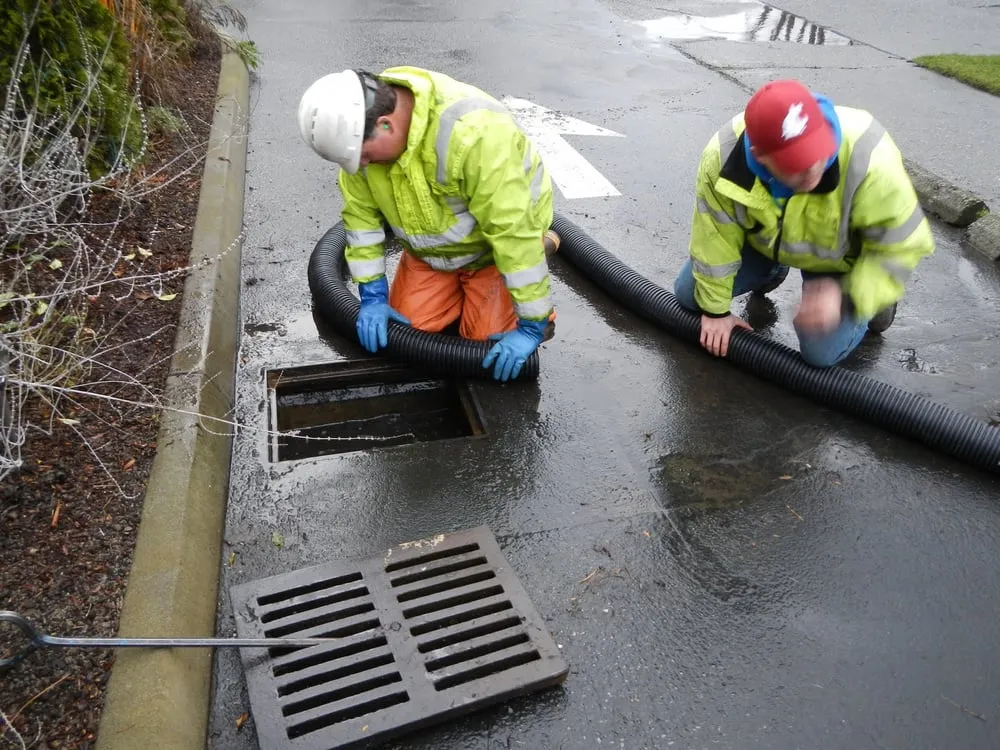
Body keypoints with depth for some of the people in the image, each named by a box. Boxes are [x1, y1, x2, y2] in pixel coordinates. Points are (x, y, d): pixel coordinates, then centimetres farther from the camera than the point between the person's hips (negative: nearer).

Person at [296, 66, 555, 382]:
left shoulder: (473, 131, -39)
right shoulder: (358, 126, -18)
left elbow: (514, 229, -35)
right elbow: (360, 212, -7)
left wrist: (533, 325, -31)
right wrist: (372, 294, -9)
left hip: (500, 237, -5)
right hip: (430, 248, 5)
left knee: (485, 339, -10)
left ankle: (541, 250, 14)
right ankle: (461, 284, 26)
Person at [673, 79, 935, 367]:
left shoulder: (868, 160, -41)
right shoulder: (724, 156, -34)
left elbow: (902, 244, -27)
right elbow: (715, 239, -19)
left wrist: (849, 296, -38)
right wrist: (715, 309, -10)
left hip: (838, 256, -2)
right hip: (762, 241, 3)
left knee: (821, 352, -14)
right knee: (689, 295, 3)